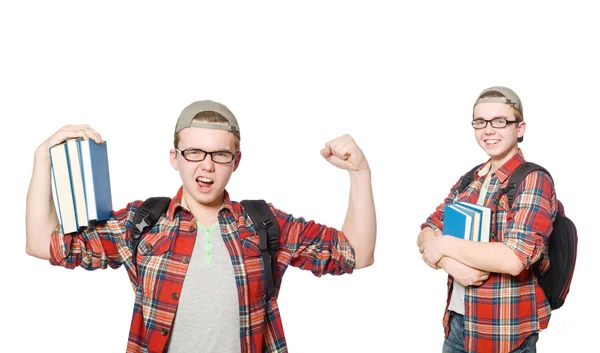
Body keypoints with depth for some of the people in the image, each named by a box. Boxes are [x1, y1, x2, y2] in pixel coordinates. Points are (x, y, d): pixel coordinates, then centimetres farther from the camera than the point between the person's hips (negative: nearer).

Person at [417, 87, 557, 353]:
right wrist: (451, 263, -18)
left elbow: (513, 259, -25)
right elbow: (425, 235, 1)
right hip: (457, 320, 6)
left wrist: (445, 245, -17)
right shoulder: (469, 181, 6)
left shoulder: (533, 181, -13)